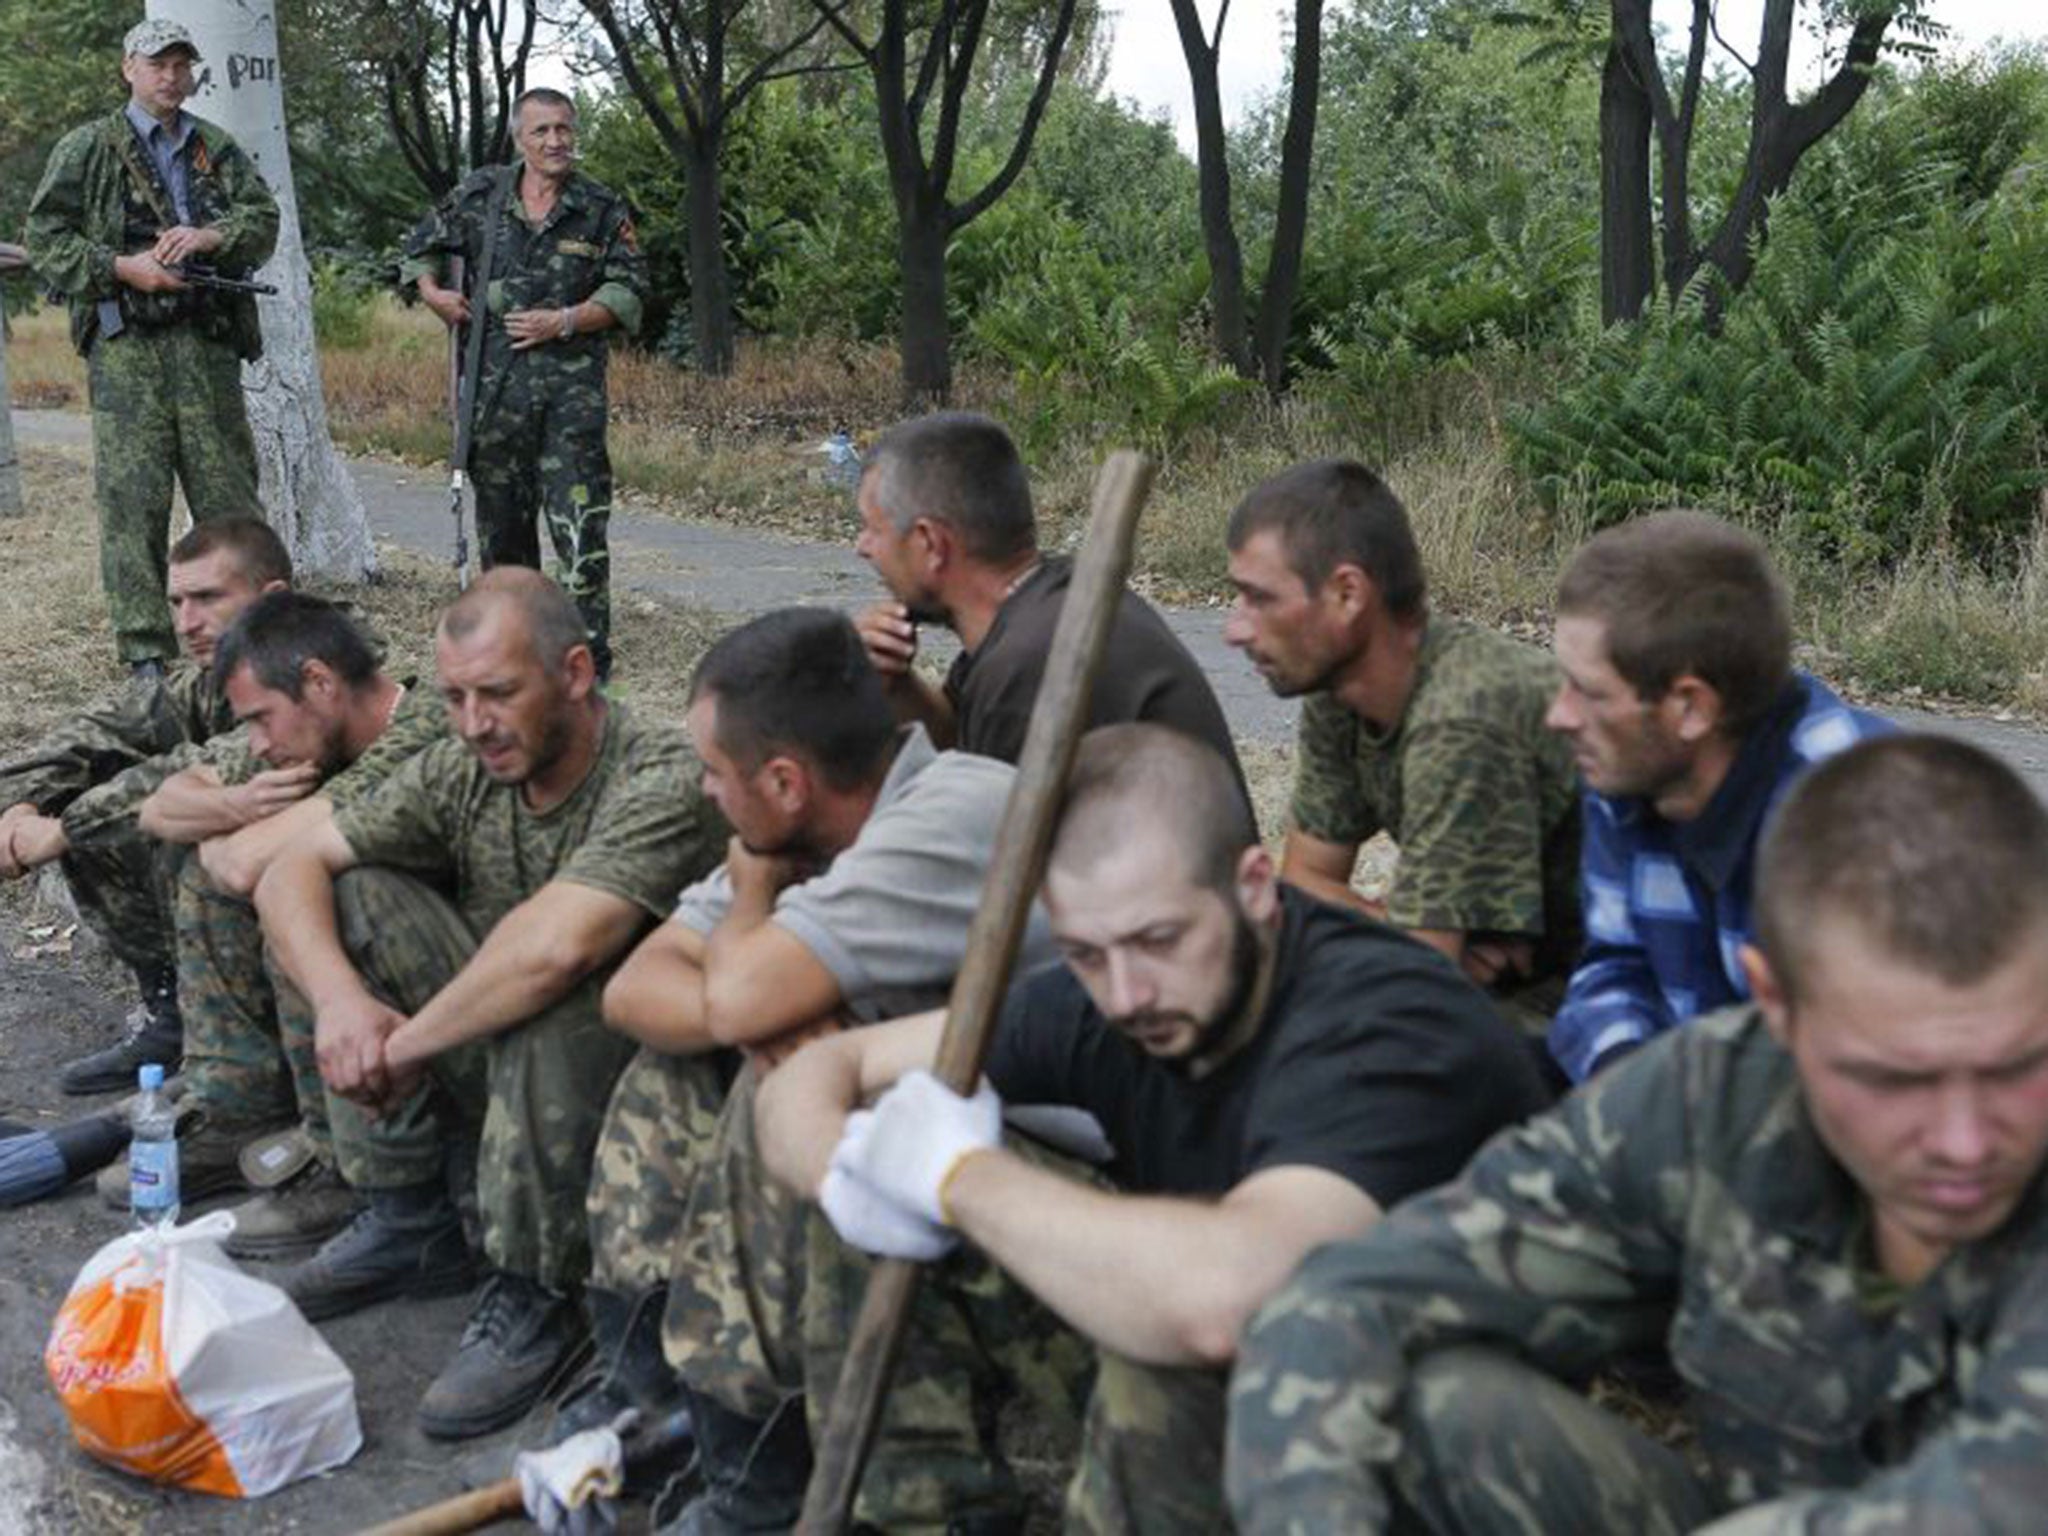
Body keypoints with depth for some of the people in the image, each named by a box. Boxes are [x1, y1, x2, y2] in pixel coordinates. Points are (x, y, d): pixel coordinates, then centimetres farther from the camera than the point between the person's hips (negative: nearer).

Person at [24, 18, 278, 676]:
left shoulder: (218, 149, 18)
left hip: (207, 340, 3)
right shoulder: (87, 148, 7)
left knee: (228, 485, 3)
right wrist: (120, 267, -10)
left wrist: (211, 235, -11)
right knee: (133, 497, -5)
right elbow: (44, 234, 3)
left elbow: (263, 218, 9)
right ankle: (145, 649, -2)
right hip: (126, 344, -3)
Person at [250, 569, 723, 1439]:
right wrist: (340, 1001, -21)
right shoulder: (463, 772, -1)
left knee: (544, 1005, -38)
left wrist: (408, 1047, -24)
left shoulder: (662, 780, -23)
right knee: (345, 899, -6)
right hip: (498, 1057, 7)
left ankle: (535, 1297, -14)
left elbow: (554, 948, -37)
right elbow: (289, 872, -1)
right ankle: (407, 1227, 1)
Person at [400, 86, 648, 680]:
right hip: (495, 381, 3)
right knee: (501, 514, 10)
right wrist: (433, 293, 4)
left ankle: (589, 653, -7)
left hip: (572, 384, -2)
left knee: (579, 520, -10)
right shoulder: (479, 195, 8)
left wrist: (565, 321, -10)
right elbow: (422, 246, 22)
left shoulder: (604, 210, 3)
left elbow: (629, 293, 0)